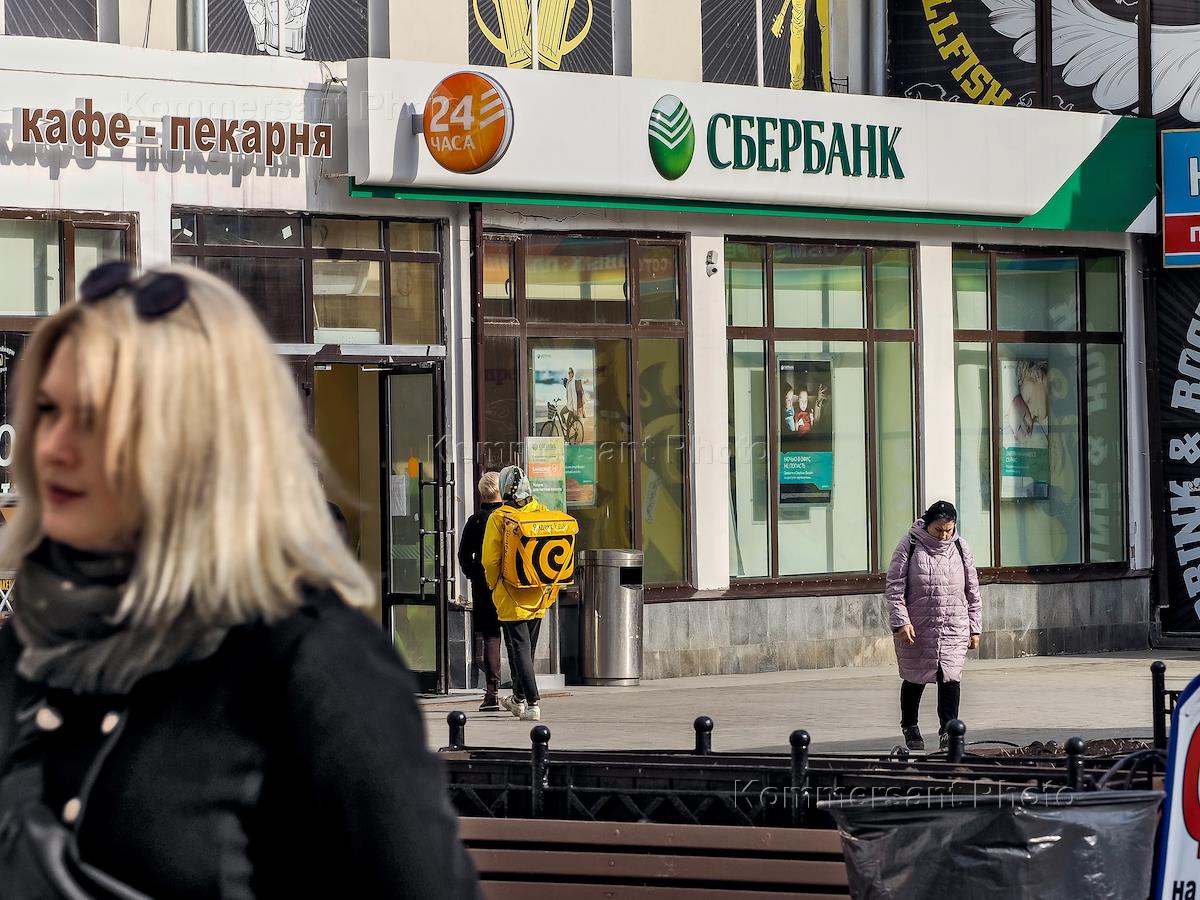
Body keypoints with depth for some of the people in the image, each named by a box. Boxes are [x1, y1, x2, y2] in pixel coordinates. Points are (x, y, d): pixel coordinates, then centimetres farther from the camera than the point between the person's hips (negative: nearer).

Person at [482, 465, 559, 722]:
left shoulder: (499, 518, -12)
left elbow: (490, 560, -12)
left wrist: (495, 586, 6)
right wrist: (551, 589, 14)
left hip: (511, 596, -5)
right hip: (538, 595, 5)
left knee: (519, 648, -2)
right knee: (527, 648, 18)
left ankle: (532, 704, -12)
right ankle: (518, 698, 33)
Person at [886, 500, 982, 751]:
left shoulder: (960, 548, 5)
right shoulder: (909, 546, -4)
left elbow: (972, 591, 11)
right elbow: (895, 586, -5)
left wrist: (974, 628, 9)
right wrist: (901, 621, -14)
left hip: (954, 628, 1)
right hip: (916, 629, -1)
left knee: (951, 678, -9)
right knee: (914, 679, 9)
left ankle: (949, 731, -3)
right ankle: (909, 727, 28)